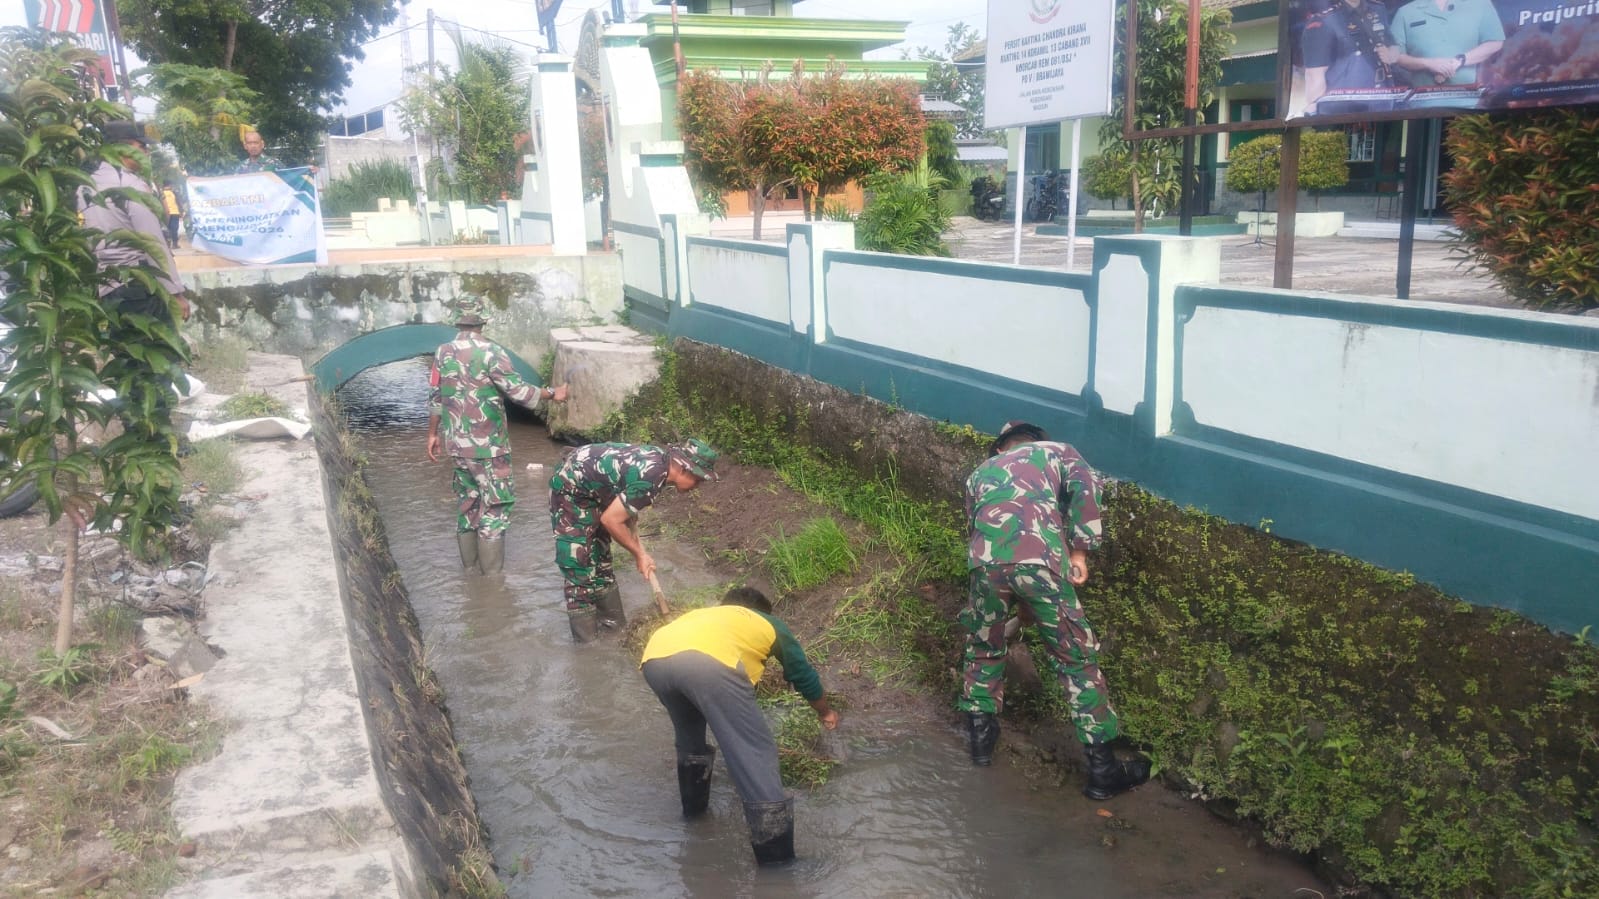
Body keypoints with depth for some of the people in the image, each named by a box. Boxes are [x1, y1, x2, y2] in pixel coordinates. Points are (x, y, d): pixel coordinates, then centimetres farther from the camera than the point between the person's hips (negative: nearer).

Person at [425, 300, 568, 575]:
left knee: (468, 501, 17)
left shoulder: (443, 352, 3)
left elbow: (437, 398, 9)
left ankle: (470, 564, 25)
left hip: (457, 444, 6)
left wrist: (433, 433, 19)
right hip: (487, 446, -6)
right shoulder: (490, 352, -15)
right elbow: (518, 390, -19)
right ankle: (492, 572, 4)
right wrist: (552, 394, -6)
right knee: (496, 504, 2)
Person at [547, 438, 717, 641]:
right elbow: (610, 520, -24)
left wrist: (638, 551, 7)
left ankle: (612, 620, 29)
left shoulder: (660, 457, -4)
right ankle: (585, 640, -1)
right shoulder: (651, 479, -31)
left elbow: (627, 506, 9)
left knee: (600, 557, 18)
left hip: (590, 487, 10)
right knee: (580, 565, -7)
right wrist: (639, 553, -11)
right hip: (571, 489, -10)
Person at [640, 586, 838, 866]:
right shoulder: (769, 623, 35)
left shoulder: (700, 615, 45)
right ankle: (777, 857, 1)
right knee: (755, 752, 2)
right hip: (709, 662, -5)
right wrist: (825, 712, 64)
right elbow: (803, 674, 45)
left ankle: (694, 805, 46)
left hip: (653, 659, 5)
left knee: (688, 732, 34)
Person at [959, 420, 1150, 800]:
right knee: (1077, 659, 10)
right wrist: (1079, 551, 8)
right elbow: (1085, 485, 5)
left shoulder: (981, 472, 36)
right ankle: (1103, 768, 15)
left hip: (986, 561, 3)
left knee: (983, 649, 28)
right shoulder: (1056, 450, 28)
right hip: (1038, 560, -2)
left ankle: (980, 733, 39)